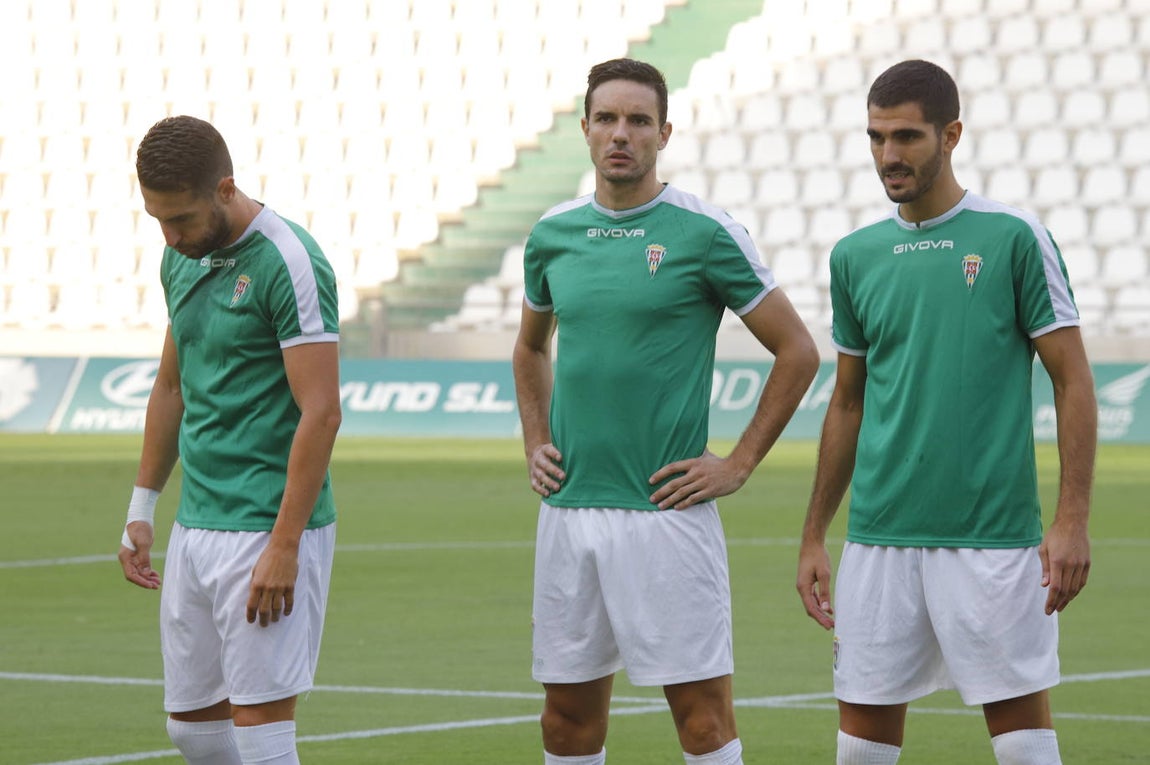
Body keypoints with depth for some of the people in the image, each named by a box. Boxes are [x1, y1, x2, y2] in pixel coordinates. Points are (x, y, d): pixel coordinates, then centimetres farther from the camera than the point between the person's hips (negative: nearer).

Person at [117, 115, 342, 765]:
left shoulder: (288, 263, -15)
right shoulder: (183, 259, 11)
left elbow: (320, 413, -18)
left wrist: (283, 547, -20)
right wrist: (142, 507, 21)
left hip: (268, 531, -8)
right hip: (195, 528, 8)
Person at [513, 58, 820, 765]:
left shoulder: (704, 232, -5)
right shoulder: (552, 234, 10)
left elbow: (797, 351, -2)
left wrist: (739, 463, -5)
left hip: (666, 511, -5)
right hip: (568, 508, 5)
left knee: (702, 706, -5)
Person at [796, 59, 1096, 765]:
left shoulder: (1014, 238, -3)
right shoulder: (856, 256, 10)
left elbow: (1073, 382, -3)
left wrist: (1073, 521, -11)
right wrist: (814, 536, 16)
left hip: (994, 536, -4)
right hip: (879, 540, 4)